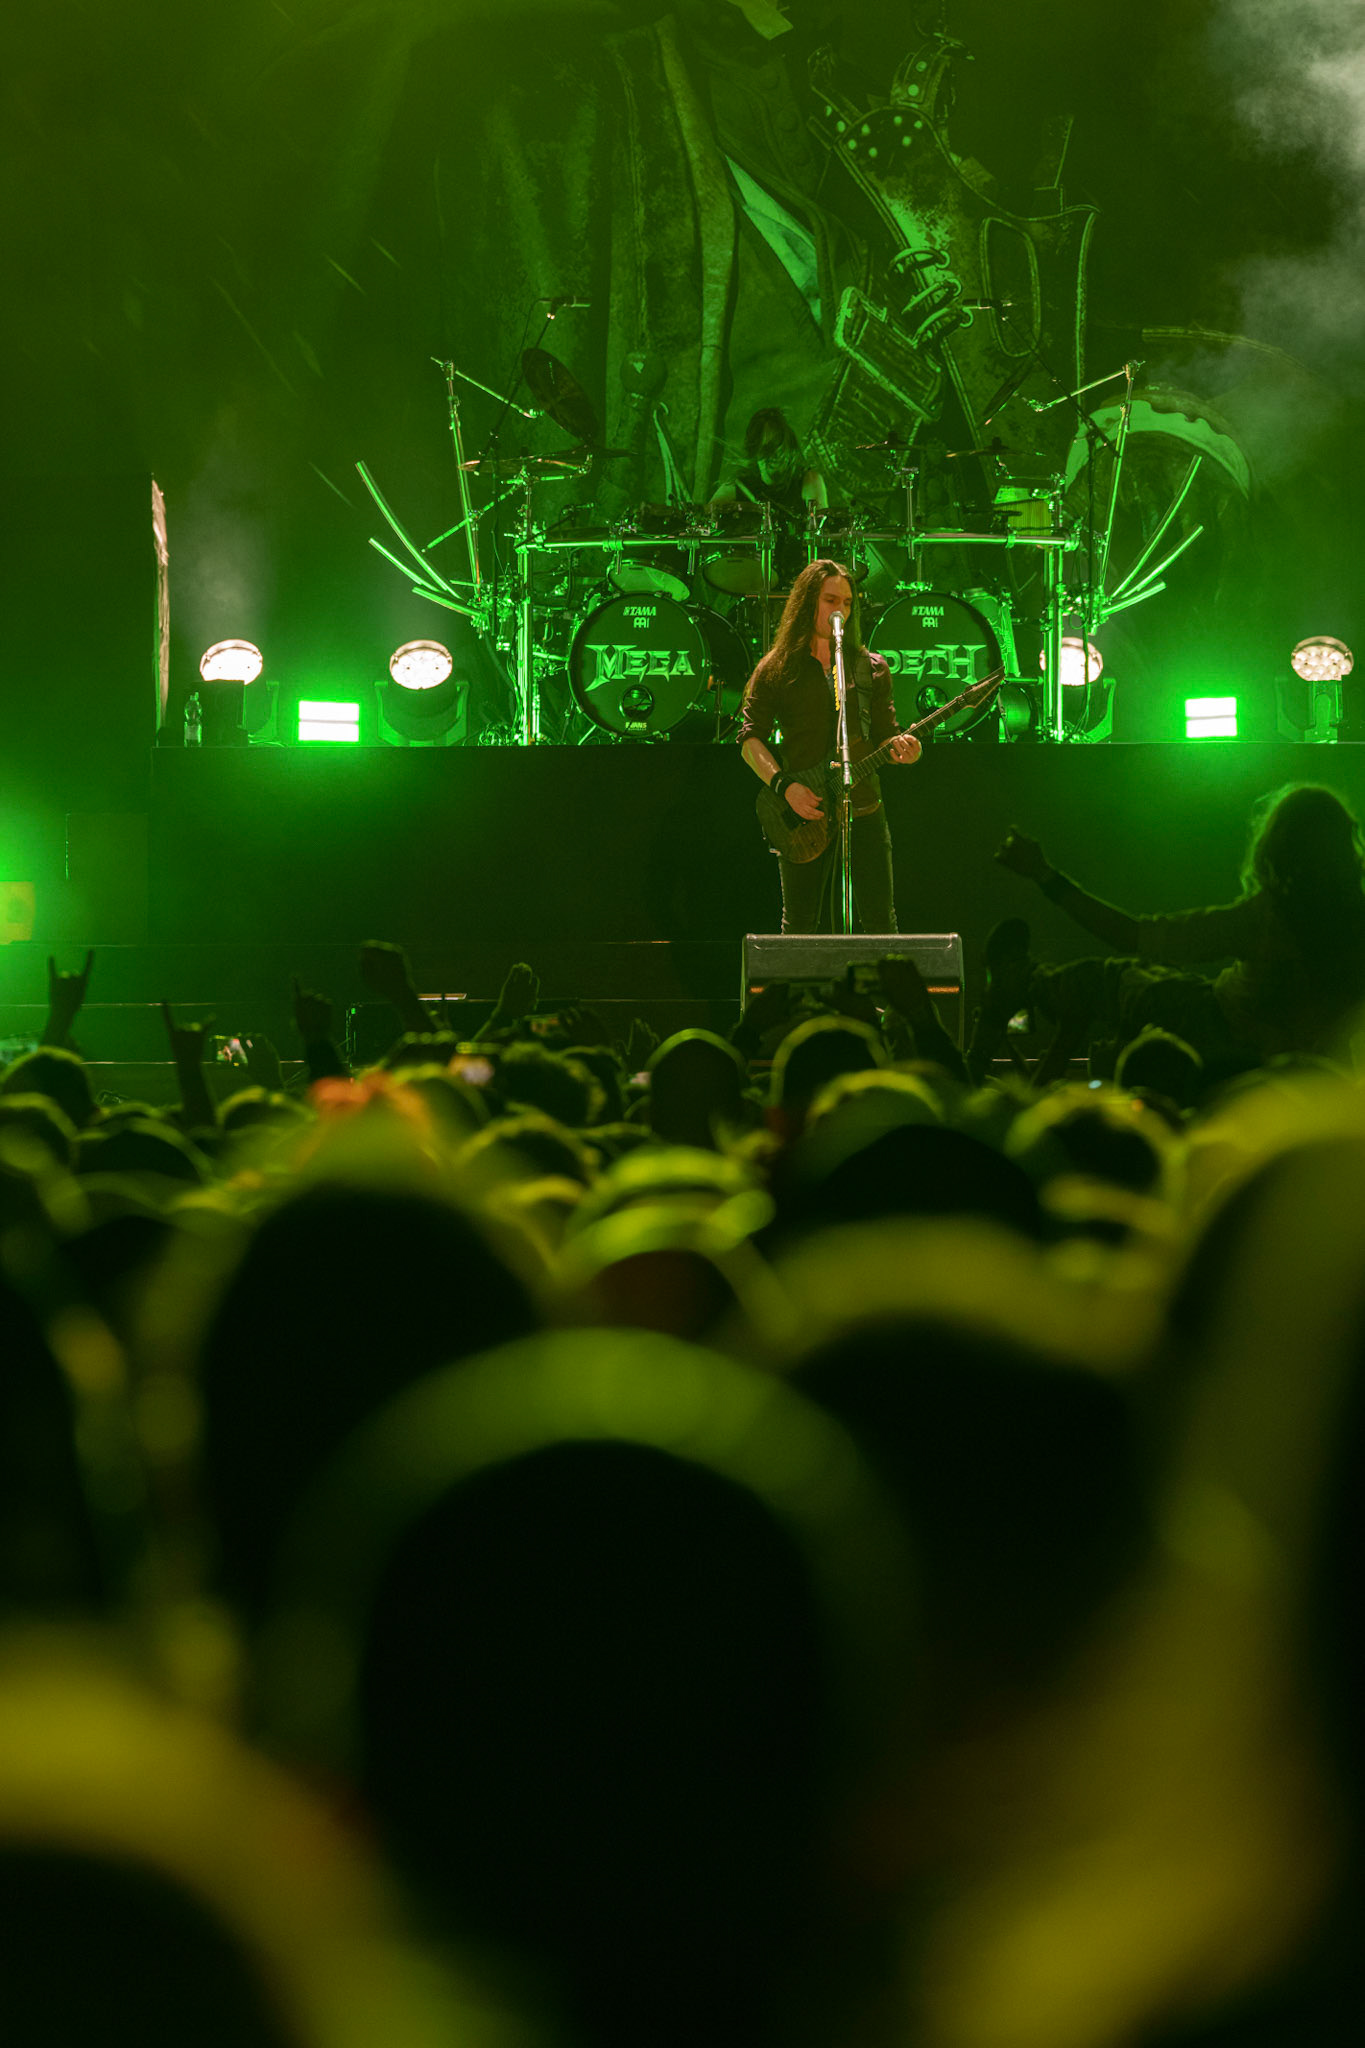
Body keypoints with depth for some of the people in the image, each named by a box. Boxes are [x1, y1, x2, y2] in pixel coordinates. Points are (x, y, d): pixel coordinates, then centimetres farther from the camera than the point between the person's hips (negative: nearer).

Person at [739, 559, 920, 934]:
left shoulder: (871, 668, 12)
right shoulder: (777, 669, 5)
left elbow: (886, 734, 13)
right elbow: (750, 739, 1)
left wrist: (901, 747, -12)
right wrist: (784, 786, -14)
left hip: (863, 807, 1)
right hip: (803, 810, -1)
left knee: (880, 922, -4)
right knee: (800, 924, 1)